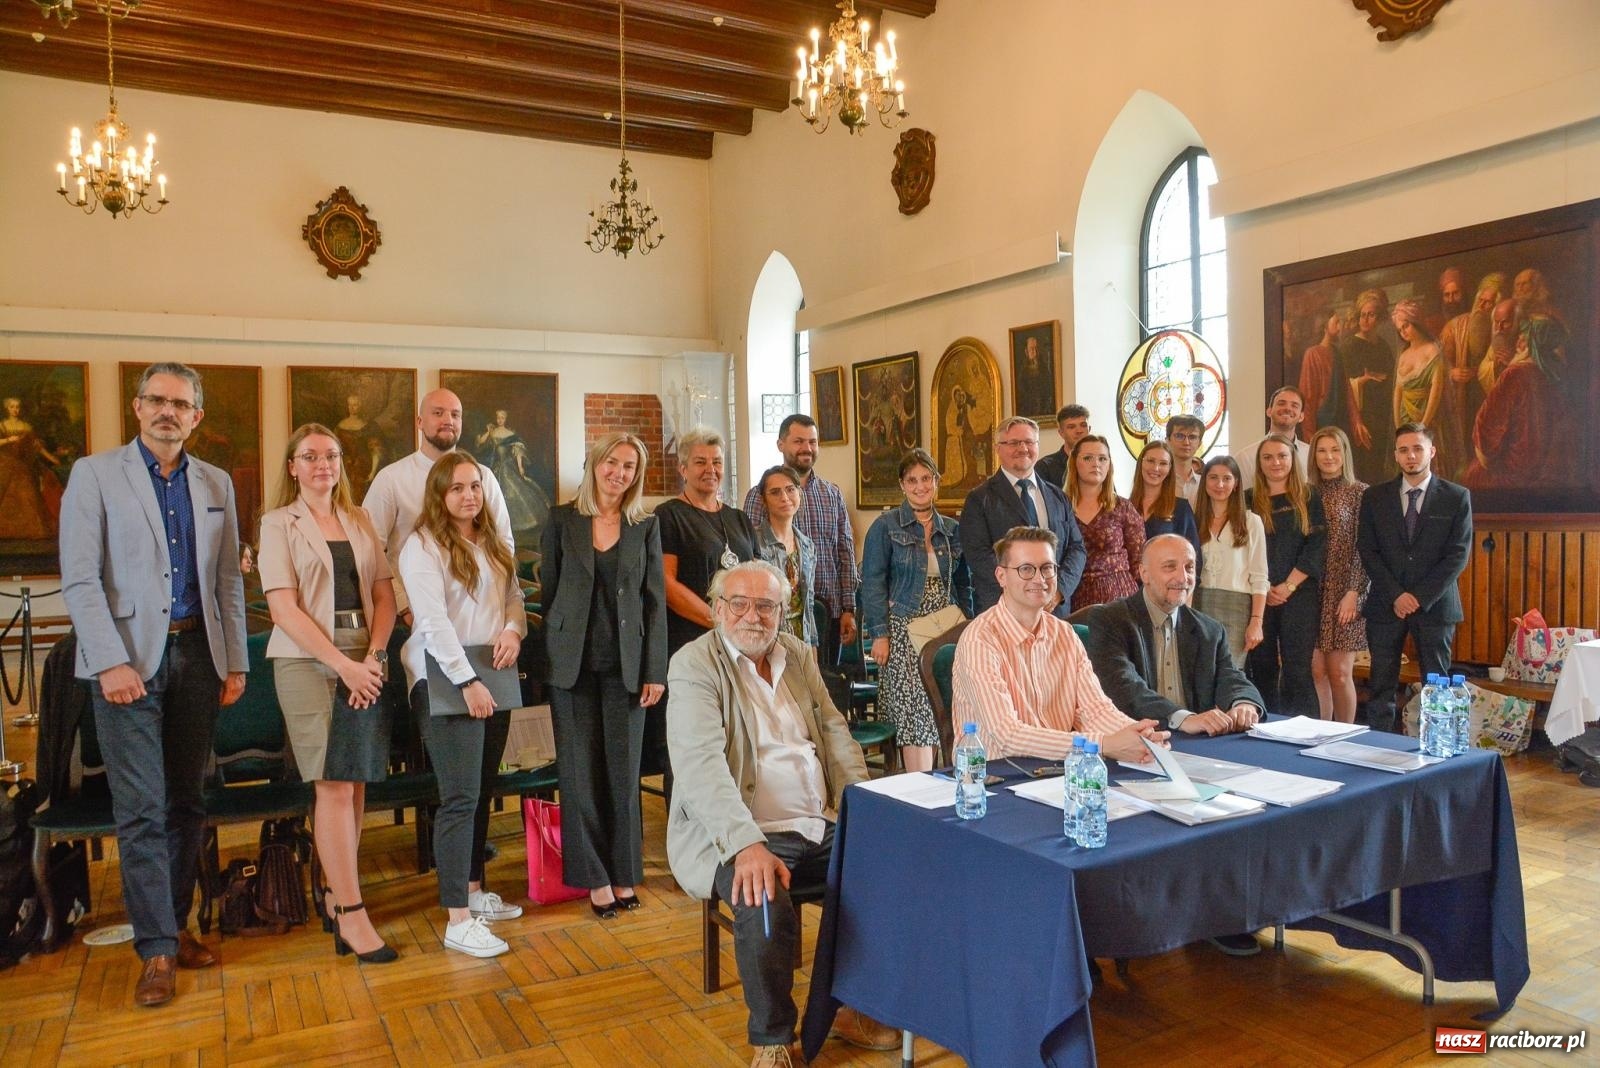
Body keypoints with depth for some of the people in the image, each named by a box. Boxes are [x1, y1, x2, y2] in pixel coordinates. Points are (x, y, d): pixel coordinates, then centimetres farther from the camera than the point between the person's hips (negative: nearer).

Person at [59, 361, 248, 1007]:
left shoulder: (216, 484, 12)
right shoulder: (95, 474, 0)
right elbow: (79, 579, -6)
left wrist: (235, 662, 7)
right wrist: (111, 662, -14)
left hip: (196, 654, 4)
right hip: (129, 657, -4)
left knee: (185, 802, 10)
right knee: (140, 809, -3)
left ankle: (175, 924, 22)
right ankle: (157, 949, 5)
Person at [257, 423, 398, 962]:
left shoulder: (360, 522, 13)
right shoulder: (279, 523, 1)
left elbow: (384, 594, 10)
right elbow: (283, 607, -8)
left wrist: (374, 656, -6)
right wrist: (342, 664, -14)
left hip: (365, 664, 4)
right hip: (308, 663, -4)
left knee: (355, 785, 4)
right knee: (334, 787, -6)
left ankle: (336, 897, 16)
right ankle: (352, 914, -1)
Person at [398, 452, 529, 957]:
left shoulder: (492, 543, 15)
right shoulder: (423, 545, -8)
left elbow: (513, 596, 17)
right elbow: (433, 620, -15)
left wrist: (513, 630, -6)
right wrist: (467, 682, -19)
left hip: (492, 676, 7)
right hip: (445, 679, -7)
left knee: (481, 791, 13)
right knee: (460, 796, -9)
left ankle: (473, 890, 26)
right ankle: (458, 921, -4)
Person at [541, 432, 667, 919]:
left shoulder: (646, 527, 4)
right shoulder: (562, 520, 2)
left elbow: (655, 600, 3)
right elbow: (547, 590, 5)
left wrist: (655, 670, -2)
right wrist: (546, 655, 1)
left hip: (625, 664, 1)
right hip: (572, 662, 0)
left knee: (624, 770, 6)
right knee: (582, 770, 4)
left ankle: (624, 873, 19)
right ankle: (594, 876, 16)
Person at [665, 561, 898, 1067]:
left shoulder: (798, 654, 12)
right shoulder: (694, 664, -9)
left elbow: (834, 730, 14)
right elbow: (703, 763, -21)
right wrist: (747, 845, -33)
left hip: (821, 825, 6)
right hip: (738, 835, -6)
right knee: (766, 908, -32)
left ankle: (860, 1006, 11)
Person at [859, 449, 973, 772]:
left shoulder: (951, 529, 13)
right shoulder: (885, 526, -1)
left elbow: (963, 584, 18)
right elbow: (872, 583, -5)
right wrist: (879, 634, -12)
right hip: (904, 634, -4)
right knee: (916, 716, -8)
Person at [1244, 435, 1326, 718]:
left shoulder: (1309, 498, 6)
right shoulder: (1248, 500, 9)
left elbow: (1316, 546, -1)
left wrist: (1288, 586, -9)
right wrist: (1262, 589, -7)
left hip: (1299, 594, -1)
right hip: (1258, 596, 1)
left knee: (1297, 669, -4)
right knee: (1262, 667, 3)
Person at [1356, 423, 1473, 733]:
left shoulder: (1457, 497, 3)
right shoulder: (1374, 497, 6)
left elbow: (1458, 555, -3)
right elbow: (1367, 551, 2)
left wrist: (1421, 597, -10)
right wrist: (1395, 596, -8)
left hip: (1435, 604, -1)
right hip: (1385, 604, 1)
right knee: (1381, 687, 2)